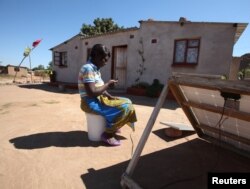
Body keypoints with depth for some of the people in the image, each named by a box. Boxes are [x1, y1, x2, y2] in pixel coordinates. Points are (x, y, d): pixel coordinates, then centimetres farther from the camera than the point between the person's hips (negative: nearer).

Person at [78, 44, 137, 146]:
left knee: (127, 102, 11)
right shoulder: (88, 68, -19)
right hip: (91, 103, -10)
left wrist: (110, 96, 3)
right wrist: (108, 84, -15)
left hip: (99, 99, 10)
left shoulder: (95, 68, 11)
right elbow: (92, 93, -26)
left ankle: (113, 126, 18)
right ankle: (108, 134, -7)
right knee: (124, 107, -20)